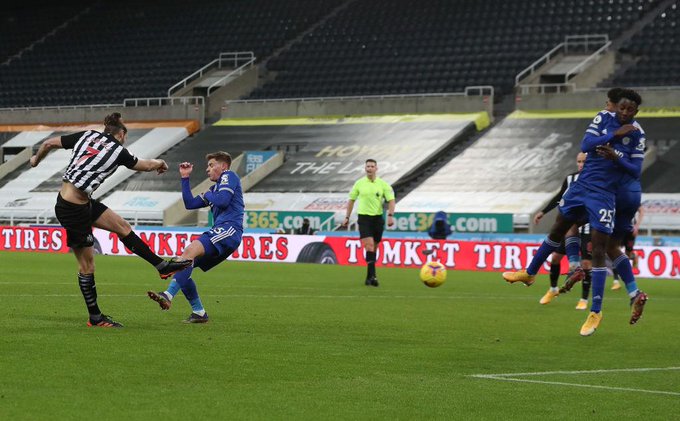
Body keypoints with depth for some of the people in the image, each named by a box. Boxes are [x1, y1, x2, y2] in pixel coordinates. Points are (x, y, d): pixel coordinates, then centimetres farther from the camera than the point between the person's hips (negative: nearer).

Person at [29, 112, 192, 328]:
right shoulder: (118, 151, -8)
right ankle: (95, 317, 12)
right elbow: (144, 165, 11)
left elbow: (49, 143, 8)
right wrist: (159, 163, 33)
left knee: (123, 227, 14)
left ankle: (163, 266, 22)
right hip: (73, 210, -8)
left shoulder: (87, 136, 6)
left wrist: (36, 160, 28)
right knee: (87, 263, 2)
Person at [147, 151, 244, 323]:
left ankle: (168, 295, -43)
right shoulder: (215, 188, 32)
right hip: (222, 233, 10)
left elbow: (222, 201, -12)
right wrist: (185, 178, 25)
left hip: (229, 229, -10)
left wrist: (207, 195, 8)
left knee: (189, 251, -28)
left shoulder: (229, 176, 6)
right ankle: (199, 313, -1)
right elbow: (190, 204, 28)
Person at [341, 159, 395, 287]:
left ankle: (369, 278, 18)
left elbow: (391, 200, 0)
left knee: (374, 248, 7)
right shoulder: (359, 183, 3)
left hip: (378, 218, 2)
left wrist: (390, 215, -14)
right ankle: (372, 276, -23)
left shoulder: (383, 184, 2)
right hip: (364, 217, -2)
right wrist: (347, 217, 11)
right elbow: (351, 200, 12)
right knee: (369, 245, -17)